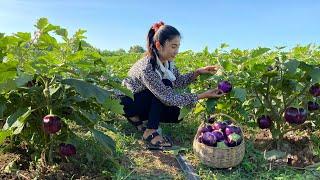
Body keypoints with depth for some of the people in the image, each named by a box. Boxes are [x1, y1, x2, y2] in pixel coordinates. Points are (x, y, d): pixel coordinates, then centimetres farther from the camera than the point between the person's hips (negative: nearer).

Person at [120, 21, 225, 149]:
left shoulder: (167, 61, -10)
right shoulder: (147, 67, -34)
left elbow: (179, 81, 2)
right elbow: (168, 98, -34)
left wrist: (198, 72, -15)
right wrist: (203, 96, -33)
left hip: (144, 101, 7)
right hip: (127, 101, -7)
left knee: (175, 114, -8)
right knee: (165, 86, -27)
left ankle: (137, 117, 5)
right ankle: (150, 132, -18)